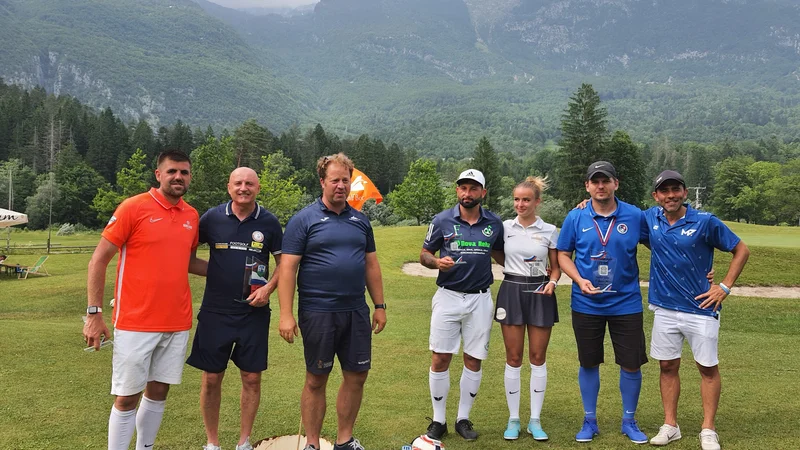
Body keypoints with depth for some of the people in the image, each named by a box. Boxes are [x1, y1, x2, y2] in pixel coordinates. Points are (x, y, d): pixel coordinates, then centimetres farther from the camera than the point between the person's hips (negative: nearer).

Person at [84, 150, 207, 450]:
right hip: (135, 323, -5)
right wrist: (94, 314, -10)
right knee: (127, 397, 3)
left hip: (177, 323, 5)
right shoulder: (133, 207, -8)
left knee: (158, 392, 14)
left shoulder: (192, 216, 7)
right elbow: (98, 260, -6)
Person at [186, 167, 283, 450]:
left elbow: (284, 262, 6)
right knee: (211, 378, 5)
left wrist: (269, 288, -8)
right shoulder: (212, 218, -3)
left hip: (254, 313, 0)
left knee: (252, 377, 6)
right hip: (215, 312, 0)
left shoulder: (269, 222, -1)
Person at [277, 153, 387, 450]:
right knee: (316, 380, 7)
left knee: (357, 376, 10)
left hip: (356, 312, 5)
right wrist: (286, 314, -15)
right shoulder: (304, 220, -5)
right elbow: (288, 268, -9)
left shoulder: (360, 220, 10)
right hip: (318, 313, -5)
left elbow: (371, 265, 14)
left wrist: (380, 306, 11)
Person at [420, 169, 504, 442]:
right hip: (448, 297, -1)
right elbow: (424, 255, 4)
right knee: (440, 359, 0)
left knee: (474, 361, 7)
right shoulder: (442, 220, -3)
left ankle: (463, 419, 22)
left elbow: (501, 256, 17)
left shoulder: (495, 223, 3)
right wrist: (437, 262, -18)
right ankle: (438, 420, 16)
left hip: (480, 299, 2)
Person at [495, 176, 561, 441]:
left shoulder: (550, 231, 1)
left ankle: (535, 420, 16)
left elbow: (555, 267, 5)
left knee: (538, 357, 4)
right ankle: (513, 419, 15)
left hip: (540, 294, 0)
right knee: (513, 358, 4)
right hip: (511, 292, 0)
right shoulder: (504, 227, 2)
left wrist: (552, 282, -12)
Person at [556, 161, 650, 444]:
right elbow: (563, 255, 2)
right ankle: (589, 421, 27)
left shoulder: (635, 216, -4)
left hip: (626, 302, 0)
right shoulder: (575, 218, -4)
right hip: (586, 304, 0)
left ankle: (629, 421, 27)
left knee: (631, 364, 5)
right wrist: (580, 280, -13)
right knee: (589, 363, 11)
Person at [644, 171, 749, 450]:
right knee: (667, 366, 9)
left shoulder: (705, 222, -10)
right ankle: (670, 426, 21)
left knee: (708, 368, 6)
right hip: (664, 308, 3)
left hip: (700, 308, -3)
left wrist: (725, 286, -7)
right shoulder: (650, 218, 1)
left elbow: (741, 250, -1)